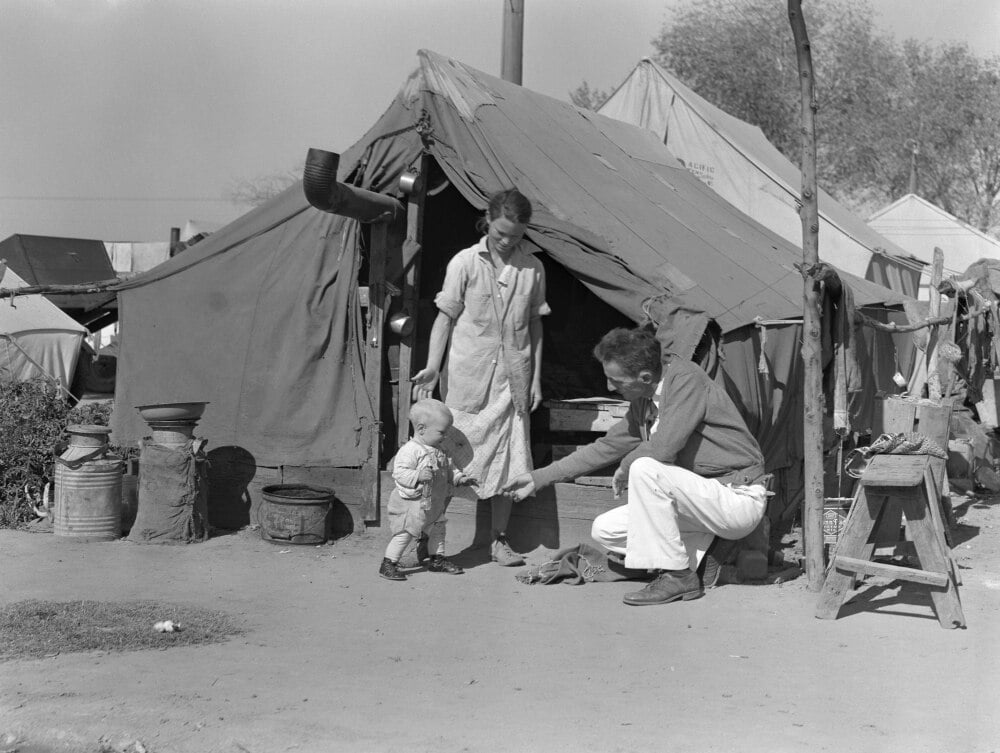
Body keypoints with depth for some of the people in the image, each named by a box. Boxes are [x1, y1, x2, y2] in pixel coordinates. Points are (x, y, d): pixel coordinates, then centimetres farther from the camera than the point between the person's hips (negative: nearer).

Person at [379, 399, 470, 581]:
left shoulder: (439, 452, 8)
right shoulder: (410, 450, -21)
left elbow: (448, 469, 20)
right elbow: (399, 472, -26)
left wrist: (458, 477, 3)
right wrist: (417, 476, -39)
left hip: (434, 504, 8)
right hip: (411, 504, -8)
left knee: (437, 530, 19)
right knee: (405, 534, -8)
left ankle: (437, 559, 37)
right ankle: (388, 564, 1)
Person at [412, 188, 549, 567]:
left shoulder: (532, 268, 5)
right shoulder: (465, 263, -3)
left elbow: (535, 325, 11)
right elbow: (445, 318, 0)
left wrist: (536, 378, 8)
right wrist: (433, 366, -10)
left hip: (512, 380, 2)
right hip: (466, 379, -2)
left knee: (508, 461, 4)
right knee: (454, 456, -1)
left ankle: (499, 540, 15)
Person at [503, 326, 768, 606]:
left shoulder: (686, 379, -19)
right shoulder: (643, 402, 6)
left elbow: (662, 449, -30)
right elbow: (607, 447, 16)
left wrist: (626, 467, -9)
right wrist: (539, 478, 16)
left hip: (739, 499, -8)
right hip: (704, 497, 8)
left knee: (646, 469, -29)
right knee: (604, 530, 1)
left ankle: (677, 575, -17)